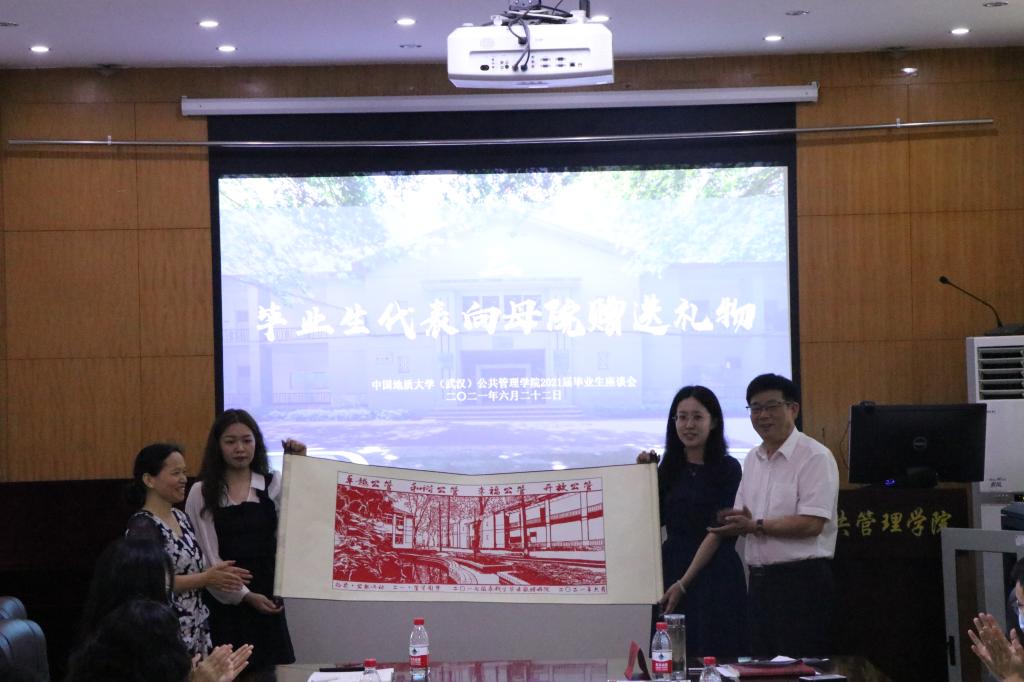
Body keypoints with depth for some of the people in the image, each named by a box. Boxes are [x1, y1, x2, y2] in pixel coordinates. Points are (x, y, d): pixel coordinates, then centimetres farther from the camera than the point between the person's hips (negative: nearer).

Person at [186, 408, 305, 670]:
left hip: (268, 599, 2)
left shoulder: (273, 486, 5)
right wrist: (245, 596, -14)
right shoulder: (202, 494, 0)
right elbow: (206, 556, -6)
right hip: (225, 602, -2)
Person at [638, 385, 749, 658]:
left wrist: (684, 583, -14)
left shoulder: (727, 468, -4)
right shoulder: (669, 469, 10)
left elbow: (717, 532, -9)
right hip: (670, 571, 4)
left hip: (713, 576, -4)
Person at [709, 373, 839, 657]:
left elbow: (812, 524, -17)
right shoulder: (753, 459, 16)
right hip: (760, 580, 8)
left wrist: (756, 526, -16)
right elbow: (740, 517, 18)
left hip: (801, 579, -8)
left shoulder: (815, 457, -9)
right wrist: (737, 521, -5)